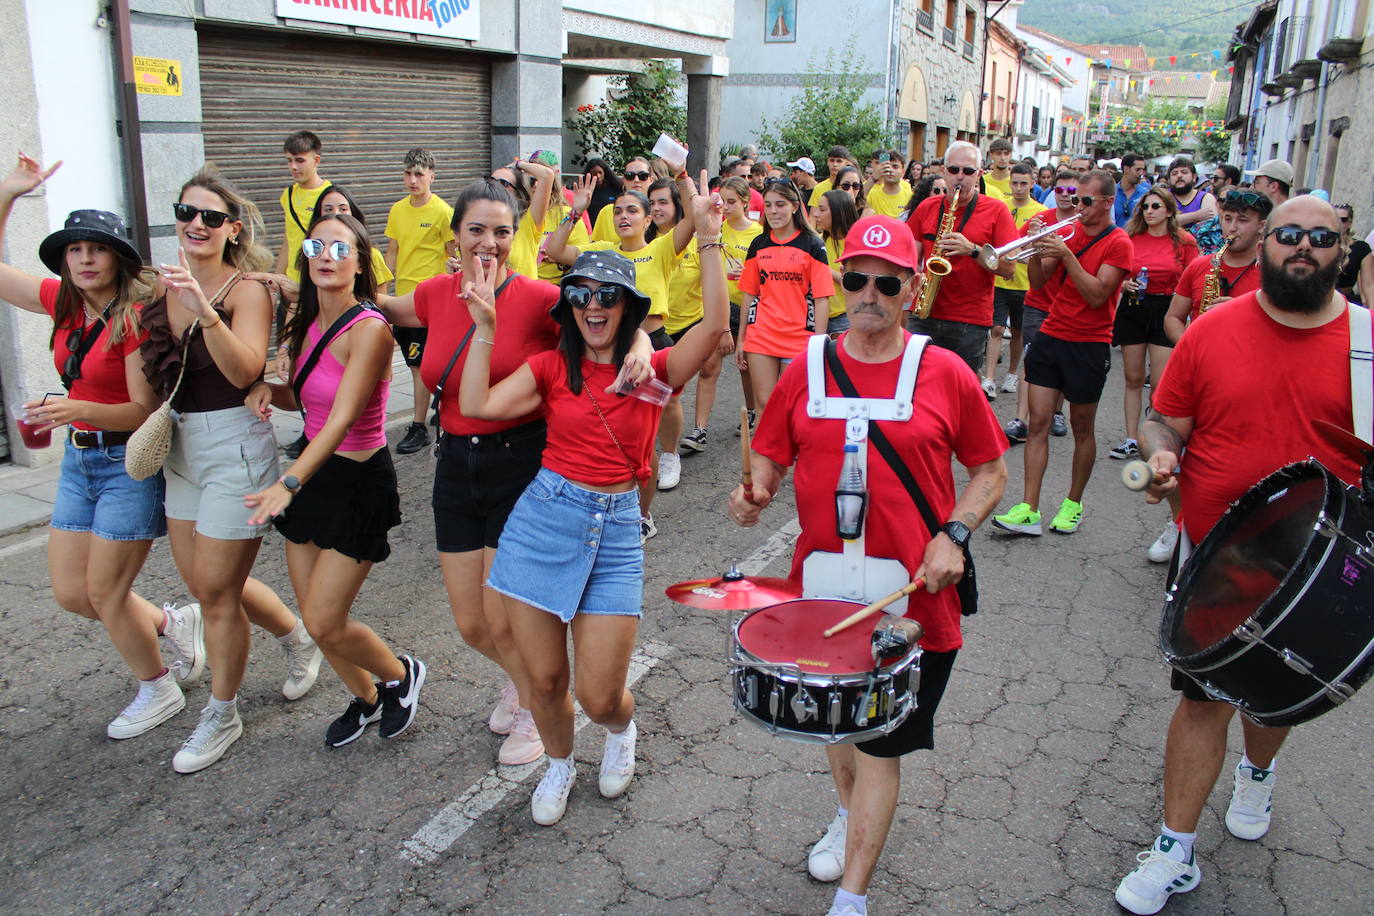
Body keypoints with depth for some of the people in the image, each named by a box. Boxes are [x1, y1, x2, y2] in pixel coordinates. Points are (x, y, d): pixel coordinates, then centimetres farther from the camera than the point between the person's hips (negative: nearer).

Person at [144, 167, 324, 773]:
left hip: (235, 444, -7)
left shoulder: (247, 290, -12)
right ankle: (299, 639, 40)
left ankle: (222, 716, 22)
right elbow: (152, 372, 16)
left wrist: (204, 308, -38)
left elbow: (244, 370, -28)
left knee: (215, 590, 1)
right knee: (202, 581, 16)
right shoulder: (166, 286, 6)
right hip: (180, 444, 7)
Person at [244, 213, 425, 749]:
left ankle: (402, 675, 25)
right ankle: (365, 698, 37)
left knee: (325, 623, -4)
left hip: (359, 482, -7)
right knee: (315, 617, 12)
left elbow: (342, 418, -28)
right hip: (312, 471, 7)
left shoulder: (369, 329, -20)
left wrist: (288, 483, -39)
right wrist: (268, 389, -6)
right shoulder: (308, 323, 5)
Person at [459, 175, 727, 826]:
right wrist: (484, 327, -9)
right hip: (545, 517, 1)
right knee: (545, 680, 10)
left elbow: (714, 324, -16)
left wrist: (708, 241, -21)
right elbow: (478, 404, -8)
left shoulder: (654, 370, 1)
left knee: (600, 696, 1)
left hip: (616, 529, -1)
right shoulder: (552, 367, 4)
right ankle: (559, 764, 42)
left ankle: (622, 731, 40)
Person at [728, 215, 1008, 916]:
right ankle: (849, 814, 52)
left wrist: (953, 534, -13)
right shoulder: (806, 370, 0)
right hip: (821, 589, 3)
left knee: (881, 743, 5)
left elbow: (990, 471, 3)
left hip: (912, 597, -3)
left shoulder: (945, 374, -5)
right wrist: (756, 491, -13)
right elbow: (770, 454, 8)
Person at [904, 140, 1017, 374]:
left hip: (970, 322, -2)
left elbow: (1009, 269, -5)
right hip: (924, 316, 2)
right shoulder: (927, 207, 10)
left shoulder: (996, 210, 0)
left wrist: (972, 249, -19)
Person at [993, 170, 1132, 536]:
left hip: (1089, 345, -4)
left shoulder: (1118, 242, -5)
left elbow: (1097, 295, -17)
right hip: (1050, 337, 4)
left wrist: (1066, 255, -22)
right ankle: (1029, 510, -5)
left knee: (1082, 429, 7)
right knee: (1038, 423, -3)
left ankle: (1073, 504, 22)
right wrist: (1037, 251, -12)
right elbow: (1038, 281, 6)